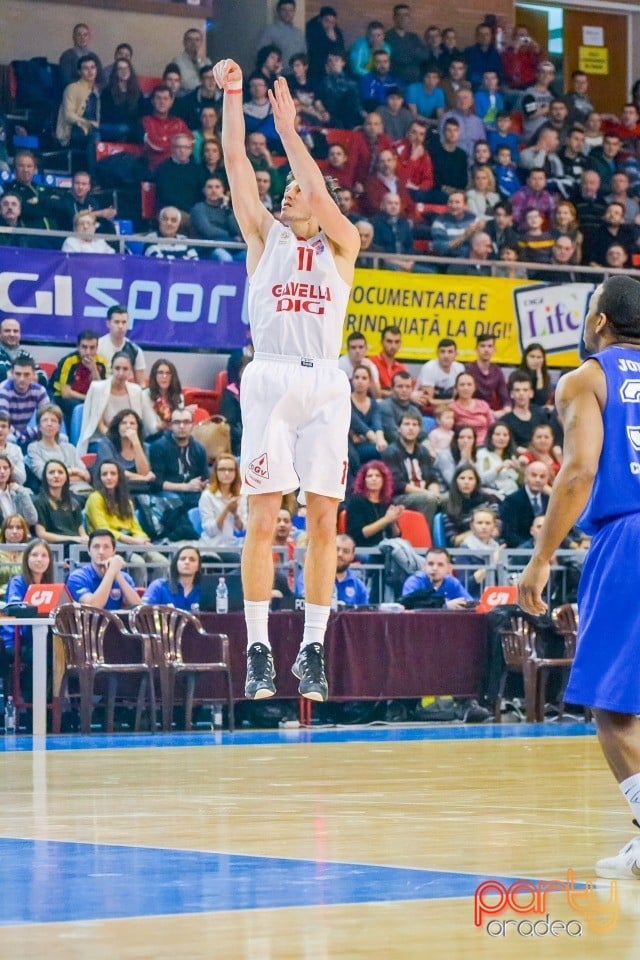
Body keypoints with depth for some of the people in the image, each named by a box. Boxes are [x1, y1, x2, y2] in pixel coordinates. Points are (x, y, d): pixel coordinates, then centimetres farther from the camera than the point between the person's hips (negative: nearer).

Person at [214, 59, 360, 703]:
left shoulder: (341, 244, 12)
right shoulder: (265, 235, 15)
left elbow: (320, 195, -7)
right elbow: (236, 163, 6)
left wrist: (288, 130, -4)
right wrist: (231, 95, 0)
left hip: (325, 384, 0)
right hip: (269, 378, 0)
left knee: (323, 519, -1)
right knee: (264, 517, -5)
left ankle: (313, 650, 3)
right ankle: (258, 651, -3)